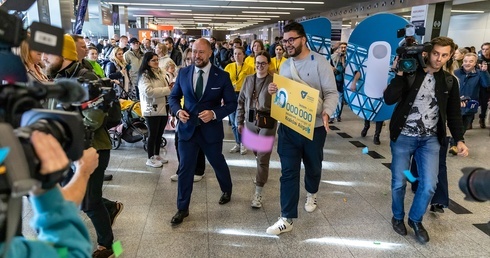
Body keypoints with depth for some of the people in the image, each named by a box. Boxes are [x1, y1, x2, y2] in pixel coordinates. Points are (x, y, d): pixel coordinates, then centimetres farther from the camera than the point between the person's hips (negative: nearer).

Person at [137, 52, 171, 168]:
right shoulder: (144, 75, -10)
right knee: (153, 134, 1)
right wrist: (167, 89, -19)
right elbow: (148, 91, -23)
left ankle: (157, 155, 29)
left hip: (163, 108, 7)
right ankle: (150, 158, 13)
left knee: (159, 133, 15)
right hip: (152, 109, -7)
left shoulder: (160, 72, 13)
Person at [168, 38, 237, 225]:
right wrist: (178, 110, -13)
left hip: (211, 129, -1)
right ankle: (182, 209, 20)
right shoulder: (183, 73, -1)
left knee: (218, 163, 19)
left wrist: (214, 114, -21)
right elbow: (173, 97, 9)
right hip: (187, 128, 1)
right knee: (185, 169, 4)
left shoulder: (222, 76, -8)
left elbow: (232, 103, -5)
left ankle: (227, 190, 49)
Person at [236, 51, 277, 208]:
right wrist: (240, 121, 9)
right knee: (256, 152, 20)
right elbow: (241, 101, 10)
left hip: (268, 123, -5)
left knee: (263, 157, -3)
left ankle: (258, 194, 3)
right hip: (250, 121, 5)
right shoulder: (248, 80, 6)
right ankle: (262, 174, 48)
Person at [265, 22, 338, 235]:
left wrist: (326, 112, -31)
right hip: (288, 127, 3)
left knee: (313, 166, 18)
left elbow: (332, 93, -12)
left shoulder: (319, 62, -9)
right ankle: (287, 218, 8)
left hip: (314, 127, -3)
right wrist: (274, 91, -8)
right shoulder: (284, 66, 8)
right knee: (288, 171, 1)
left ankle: (311, 193, 50)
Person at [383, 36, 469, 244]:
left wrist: (459, 139, -1)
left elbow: (454, 114, 9)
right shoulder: (410, 74, -7)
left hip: (430, 139, 3)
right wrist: (399, 74, -25)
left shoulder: (449, 81, 4)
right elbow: (389, 99, -19)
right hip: (403, 137, -2)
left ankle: (415, 219, 24)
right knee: (399, 183, 5)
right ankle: (398, 217, 31)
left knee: (429, 185, -2)